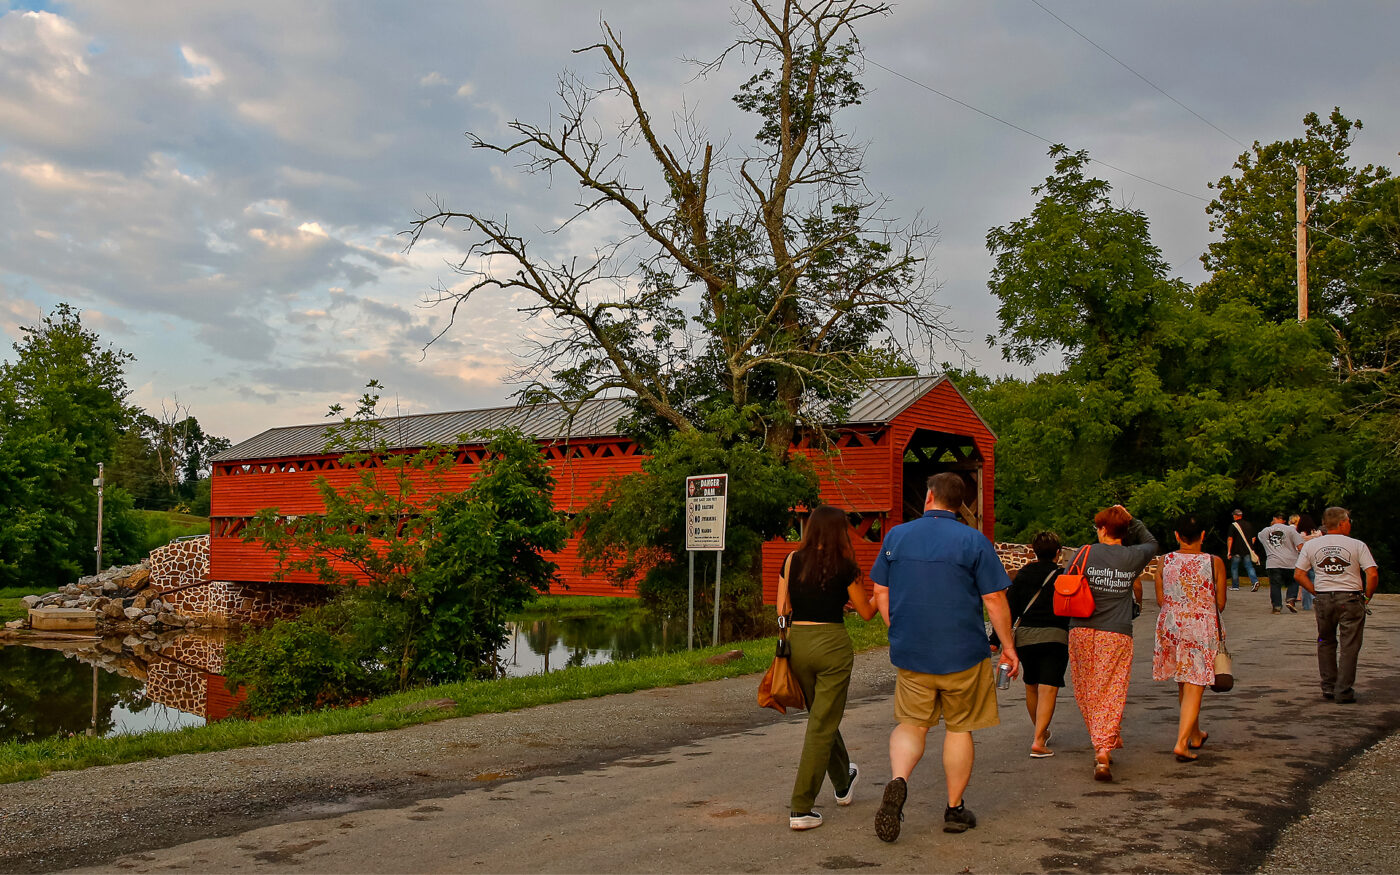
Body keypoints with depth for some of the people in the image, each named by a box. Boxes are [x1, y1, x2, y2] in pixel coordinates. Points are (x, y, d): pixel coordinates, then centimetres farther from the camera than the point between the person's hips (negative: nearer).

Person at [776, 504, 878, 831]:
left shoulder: (791, 562, 4)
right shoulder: (844, 566, -6)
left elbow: (782, 609, 6)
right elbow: (867, 612, 3)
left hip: (797, 642, 5)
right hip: (832, 643, -5)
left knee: (822, 716, 23)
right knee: (822, 725, 1)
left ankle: (843, 783, 45)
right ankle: (801, 809, -2)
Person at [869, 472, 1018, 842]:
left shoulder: (896, 536, 3)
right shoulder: (973, 541, -6)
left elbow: (880, 592, 7)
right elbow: (994, 599, -7)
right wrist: (1008, 645, 4)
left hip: (910, 654, 2)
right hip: (963, 654, -2)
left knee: (911, 724, 12)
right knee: (958, 728, 12)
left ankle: (898, 780, -15)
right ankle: (955, 810, 19)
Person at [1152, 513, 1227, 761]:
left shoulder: (1165, 561, -3)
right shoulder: (1214, 563, -8)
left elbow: (1160, 600, 2)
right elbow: (1221, 603, -2)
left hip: (1171, 627, 3)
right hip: (1202, 630, -3)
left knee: (1184, 685, 19)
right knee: (1194, 687, 0)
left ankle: (1195, 735, 36)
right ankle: (1181, 742, -9)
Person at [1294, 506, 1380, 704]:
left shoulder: (1310, 545, 5)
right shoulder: (1357, 545, -3)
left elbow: (1298, 575, 3)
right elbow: (1372, 575, -11)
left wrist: (1316, 592, 10)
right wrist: (1367, 597, 3)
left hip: (1323, 599, 3)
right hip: (1351, 598, -3)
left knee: (1326, 643, 17)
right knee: (1349, 646, 3)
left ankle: (1328, 687, 20)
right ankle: (1344, 692, 3)